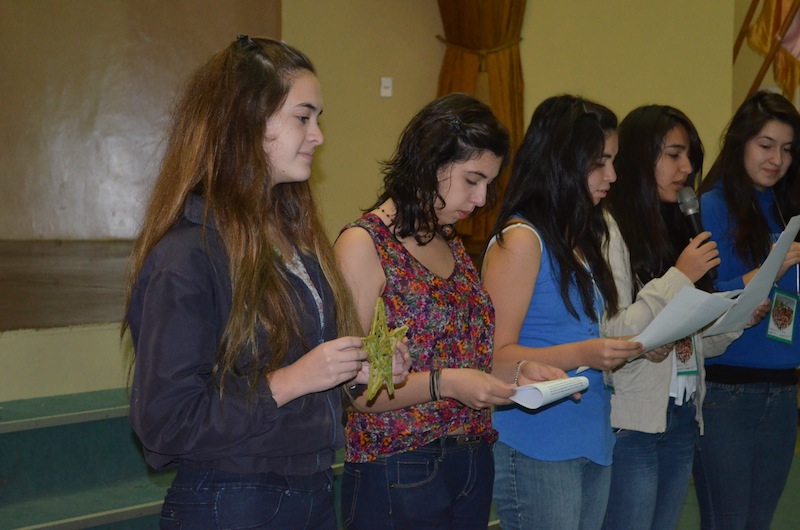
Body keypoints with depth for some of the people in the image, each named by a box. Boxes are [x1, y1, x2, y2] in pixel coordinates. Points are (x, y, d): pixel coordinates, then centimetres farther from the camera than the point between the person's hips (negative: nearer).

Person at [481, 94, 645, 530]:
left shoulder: (579, 239, 12)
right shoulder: (520, 241, -12)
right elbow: (498, 355, -15)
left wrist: (635, 346, 5)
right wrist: (580, 354, -26)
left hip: (593, 442, 8)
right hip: (537, 453, -8)